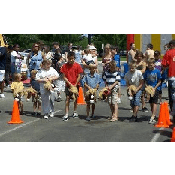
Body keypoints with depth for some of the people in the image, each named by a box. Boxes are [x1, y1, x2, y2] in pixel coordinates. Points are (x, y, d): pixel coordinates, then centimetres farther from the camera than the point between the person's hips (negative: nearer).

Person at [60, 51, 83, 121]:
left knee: (75, 98, 10)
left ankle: (75, 112, 26)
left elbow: (78, 77, -3)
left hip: (76, 85, 1)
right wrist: (70, 84, -11)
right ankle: (66, 114, -6)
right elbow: (64, 77, -3)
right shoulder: (65, 66, -3)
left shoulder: (77, 65, -4)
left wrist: (75, 85, -9)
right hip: (68, 85, 0)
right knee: (67, 98, -5)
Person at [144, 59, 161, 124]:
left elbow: (159, 82, -3)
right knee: (151, 103, 9)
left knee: (154, 103, -10)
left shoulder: (157, 71, -6)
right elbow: (145, 81, 11)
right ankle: (154, 116, 21)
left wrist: (155, 88, -12)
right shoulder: (147, 72, 4)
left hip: (155, 89, -4)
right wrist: (146, 86, -7)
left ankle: (152, 117, -16)